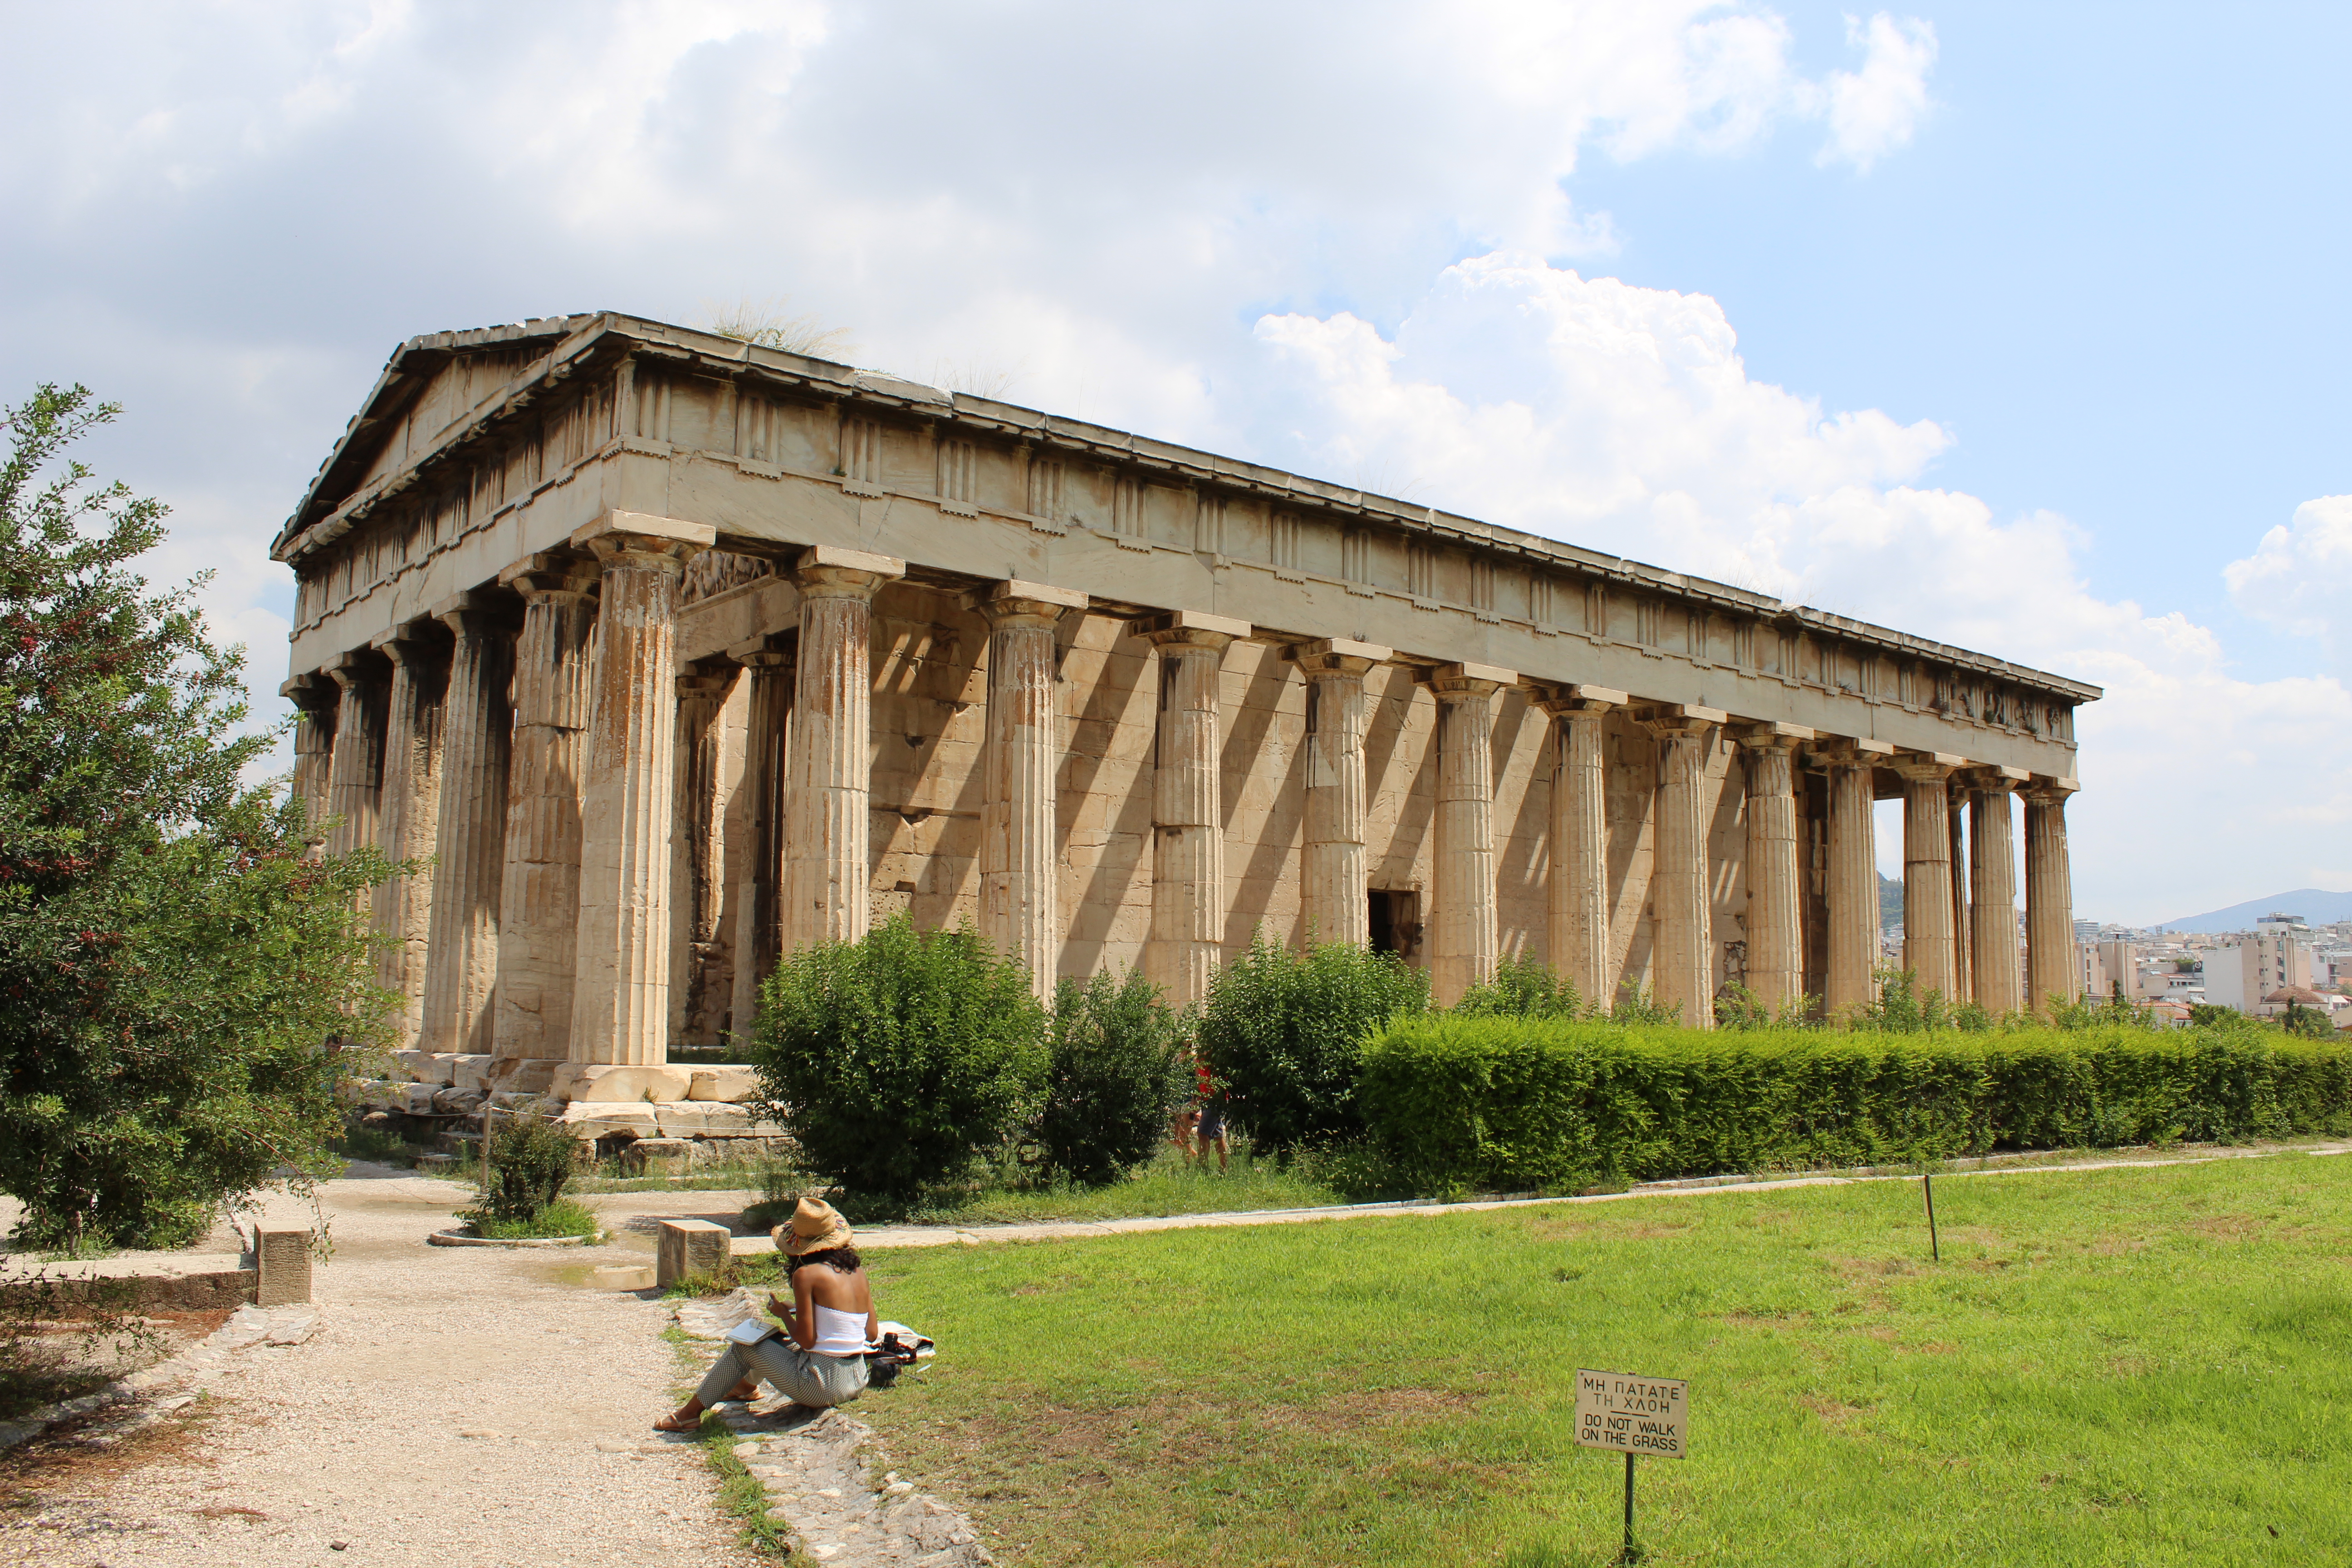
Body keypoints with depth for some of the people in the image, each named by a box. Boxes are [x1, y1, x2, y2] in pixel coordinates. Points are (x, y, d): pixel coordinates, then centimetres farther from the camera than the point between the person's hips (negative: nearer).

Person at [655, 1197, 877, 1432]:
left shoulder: (807, 1274, -14)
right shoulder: (856, 1269, 5)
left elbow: (805, 1340, -14)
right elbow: (873, 1333, 9)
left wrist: (784, 1313, 3)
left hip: (822, 1387, -7)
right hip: (858, 1384, 7)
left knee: (746, 1346, 12)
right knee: (773, 1341, 30)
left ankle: (690, 1412, 24)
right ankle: (747, 1385, 59)